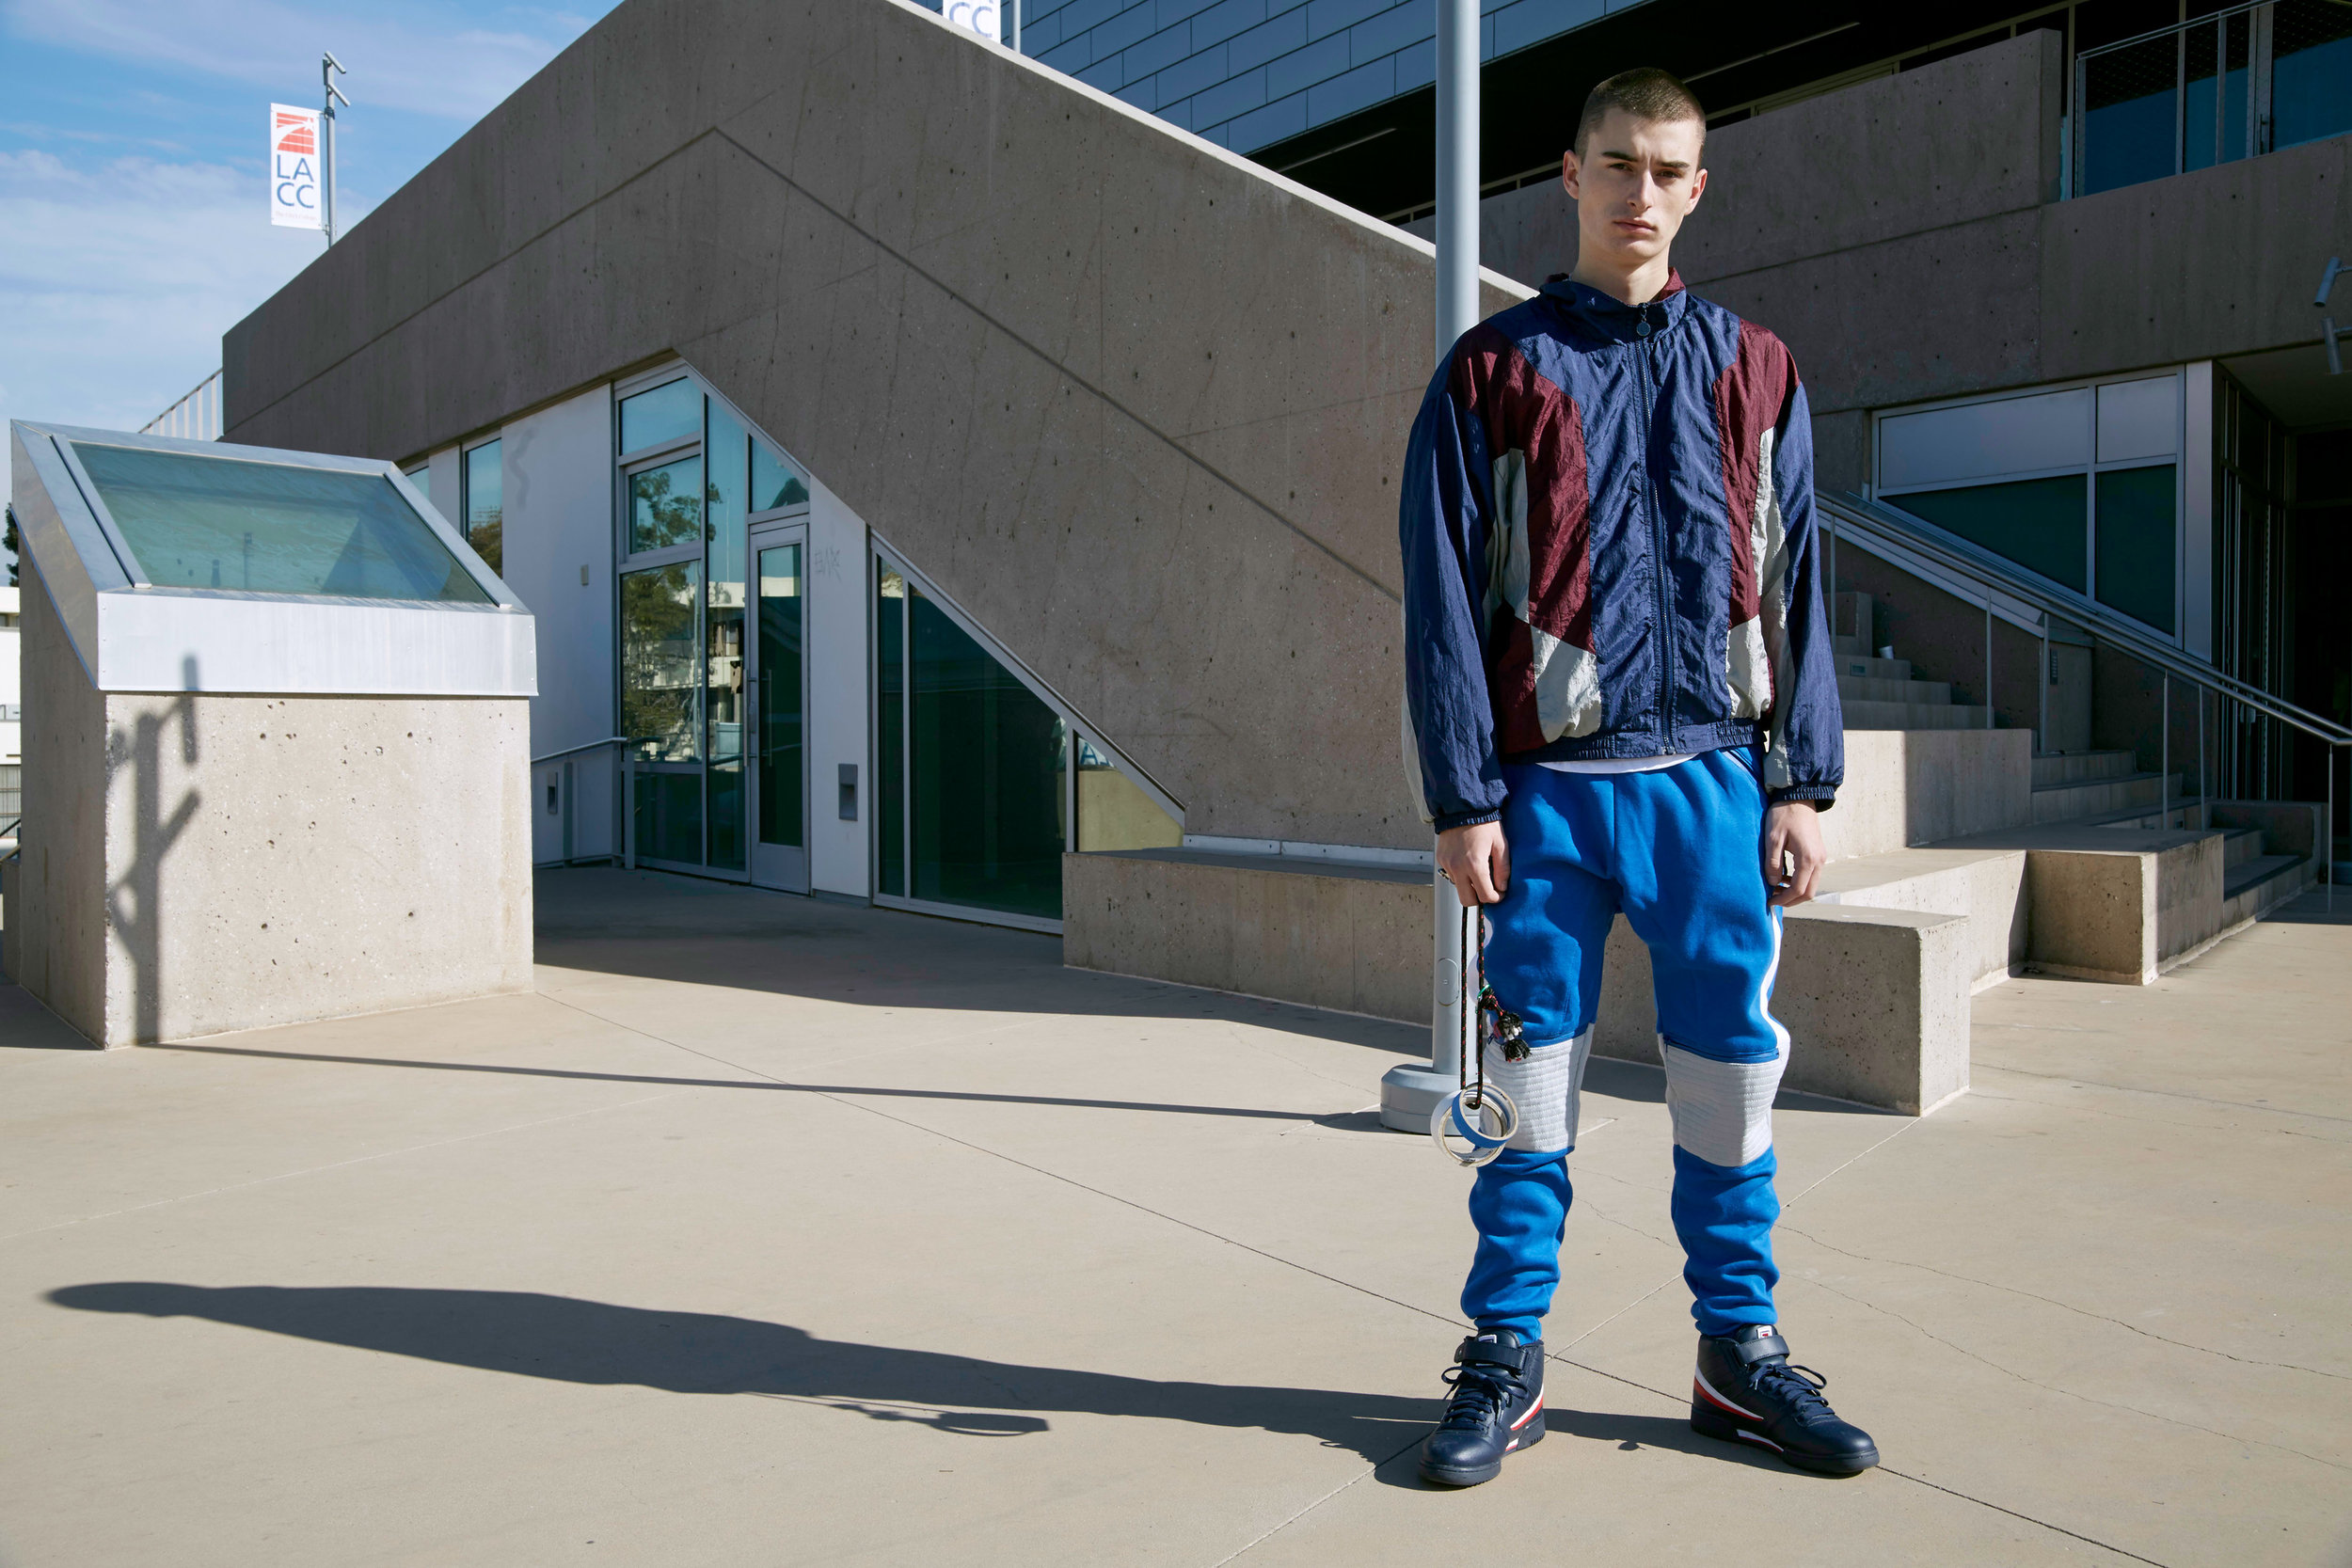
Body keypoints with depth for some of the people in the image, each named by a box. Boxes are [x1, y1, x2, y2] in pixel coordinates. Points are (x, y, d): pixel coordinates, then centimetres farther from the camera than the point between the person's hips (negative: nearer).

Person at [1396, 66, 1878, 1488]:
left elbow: (1797, 589, 11)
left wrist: (1802, 785, 3)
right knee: (1531, 1079, 5)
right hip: (1549, 786, -2)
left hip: (1716, 782, 2)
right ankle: (1508, 1359, 19)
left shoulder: (1755, 371, 12)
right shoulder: (1493, 372, 5)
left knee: (1731, 1075, 9)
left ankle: (1742, 1350, 26)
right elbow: (1444, 603, 0)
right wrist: (1463, 799, -7)